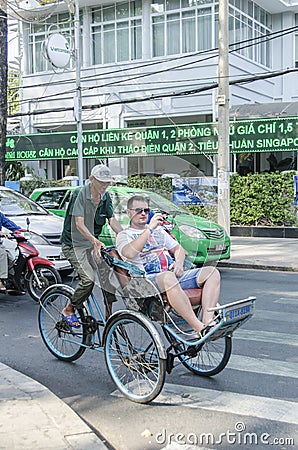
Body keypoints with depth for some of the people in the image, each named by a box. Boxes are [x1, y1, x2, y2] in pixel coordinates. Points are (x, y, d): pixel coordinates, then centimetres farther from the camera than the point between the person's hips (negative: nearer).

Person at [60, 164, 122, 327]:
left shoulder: (105, 197, 3)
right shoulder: (80, 194, -17)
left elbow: (113, 221, 1)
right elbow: (79, 224, -25)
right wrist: (94, 240, -41)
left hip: (92, 244, 7)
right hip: (74, 244, -7)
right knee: (89, 278, -23)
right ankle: (68, 311, -2)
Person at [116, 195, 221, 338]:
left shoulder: (158, 230, 32)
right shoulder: (124, 235, 12)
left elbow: (178, 248, 28)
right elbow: (129, 253, -11)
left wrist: (179, 263, 4)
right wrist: (150, 228, -10)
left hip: (173, 275, 7)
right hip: (148, 278, -6)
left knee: (212, 273, -16)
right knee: (168, 278, -42)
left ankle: (208, 321, -34)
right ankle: (199, 329, -44)